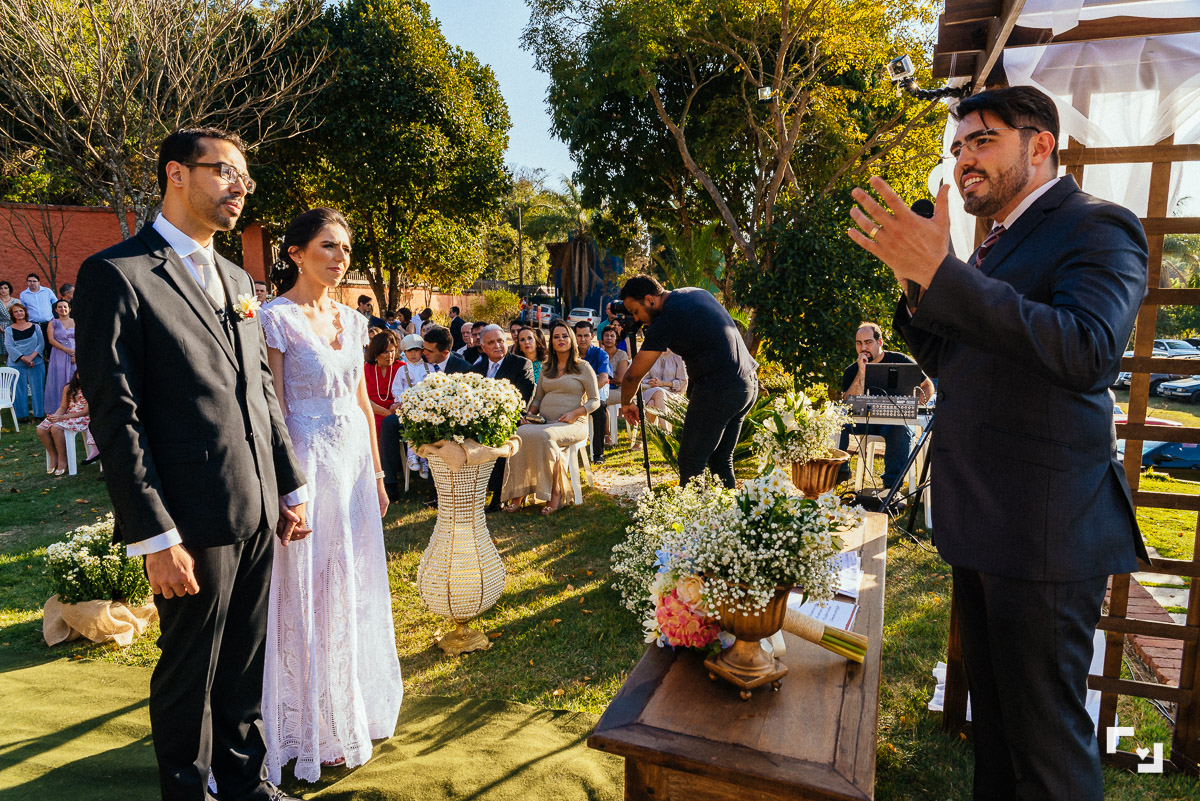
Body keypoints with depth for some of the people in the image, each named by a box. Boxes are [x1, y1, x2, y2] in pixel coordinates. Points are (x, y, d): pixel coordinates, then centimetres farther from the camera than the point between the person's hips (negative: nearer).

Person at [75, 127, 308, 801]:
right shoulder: (118, 273, -9)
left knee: (247, 661, 19)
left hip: (259, 514, 7)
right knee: (190, 673, 12)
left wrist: (292, 487, 13)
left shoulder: (238, 280, 13)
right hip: (194, 520, -6)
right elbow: (116, 418, -14)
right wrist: (154, 537, -16)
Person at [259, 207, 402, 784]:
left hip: (354, 463, 7)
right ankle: (315, 728, 24)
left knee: (356, 586, 16)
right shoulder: (276, 318, -10)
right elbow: (272, 410, -13)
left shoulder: (351, 320, 9)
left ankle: (355, 708, 36)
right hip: (308, 464, -6)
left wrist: (376, 473, 14)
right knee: (309, 592, 5)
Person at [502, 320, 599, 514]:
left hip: (572, 425, -4)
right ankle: (517, 494, -28)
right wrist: (530, 414, 4)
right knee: (520, 433, -29)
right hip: (544, 423, 5)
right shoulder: (546, 368, 22)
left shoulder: (583, 367, 7)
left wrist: (574, 413, -12)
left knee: (544, 436, -38)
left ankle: (555, 493, -25)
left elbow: (595, 401, 4)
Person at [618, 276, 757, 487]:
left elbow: (634, 374, -6)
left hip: (718, 392, -9)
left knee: (691, 465, -2)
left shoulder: (665, 322, -11)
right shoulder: (697, 293, 13)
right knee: (722, 461, 15)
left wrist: (626, 403, 12)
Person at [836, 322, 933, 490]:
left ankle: (892, 484, -29)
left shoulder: (900, 362, 2)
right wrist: (861, 373, -18)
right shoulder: (851, 372, 4)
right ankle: (839, 470, -12)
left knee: (901, 430, -37)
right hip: (864, 419, 2)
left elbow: (928, 386, 8)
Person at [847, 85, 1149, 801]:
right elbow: (951, 364, 15)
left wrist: (941, 271, -30)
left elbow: (1087, 352, -28)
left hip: (1044, 530, -8)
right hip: (984, 527, 9)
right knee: (994, 714, 22)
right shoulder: (999, 245, 16)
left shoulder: (1096, 227, -10)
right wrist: (920, 286, -2)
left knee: (1046, 735, 4)